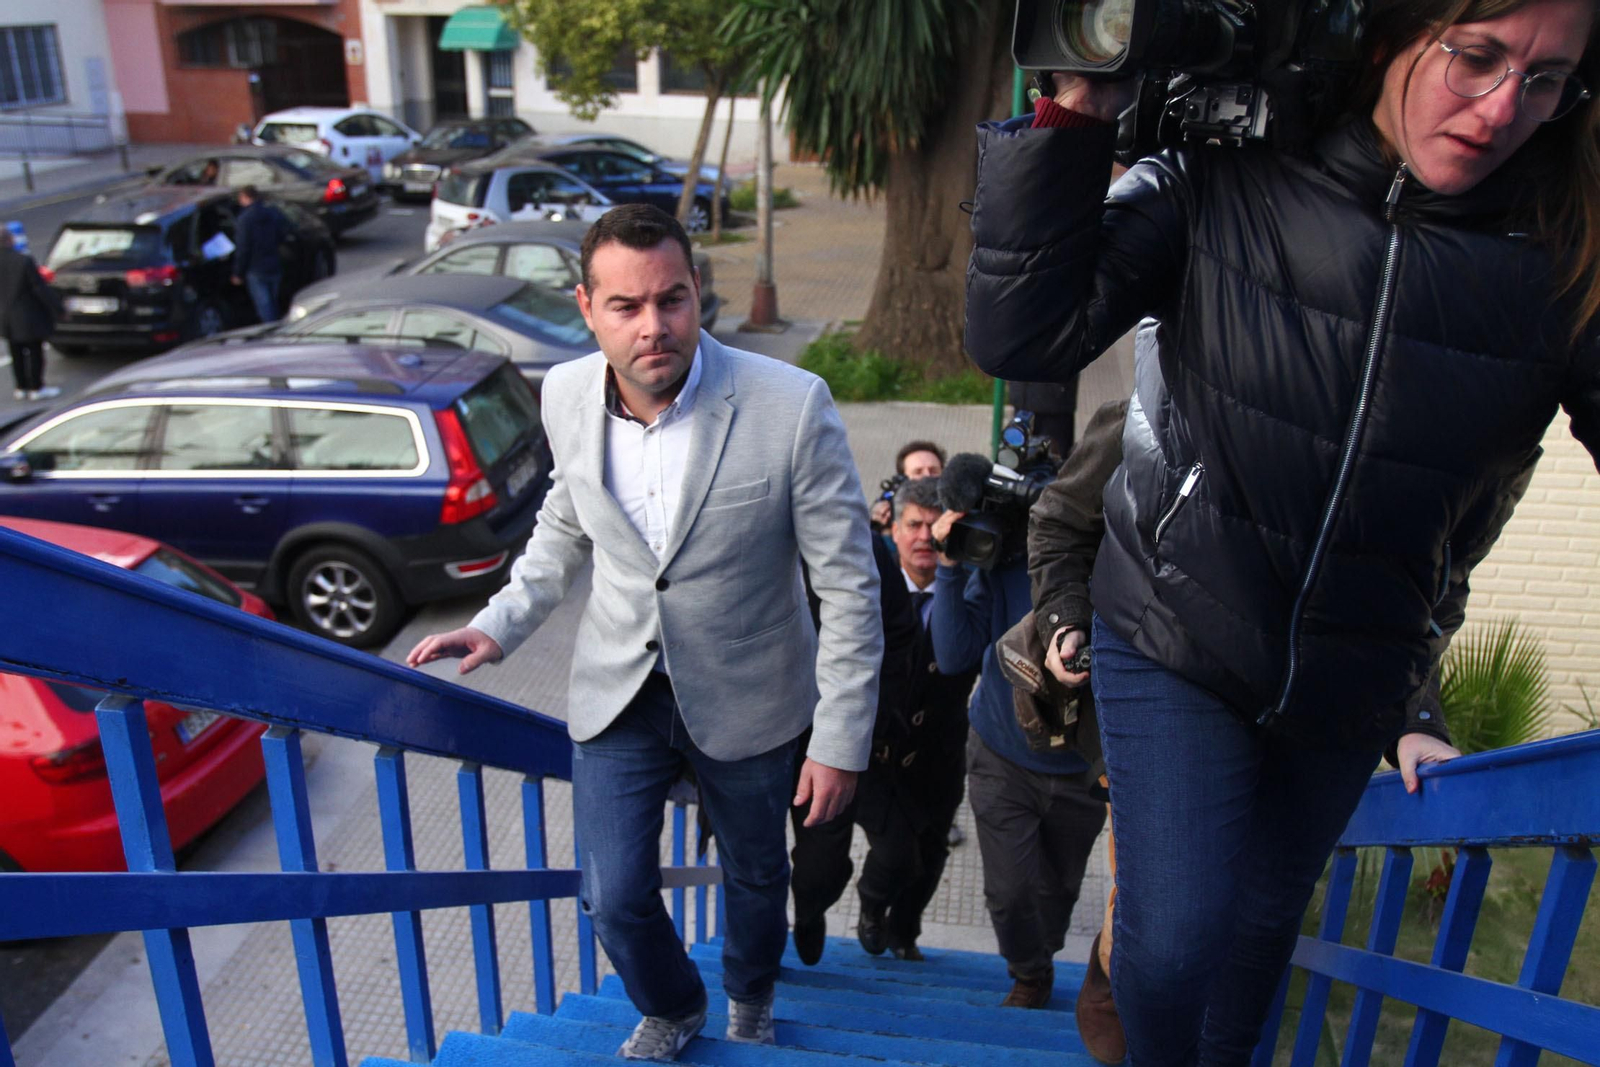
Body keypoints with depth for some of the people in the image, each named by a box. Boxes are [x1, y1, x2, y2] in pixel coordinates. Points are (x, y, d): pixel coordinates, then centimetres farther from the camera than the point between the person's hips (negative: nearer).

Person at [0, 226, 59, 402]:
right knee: (35, 352, 7)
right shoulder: (24, 262, -22)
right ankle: (37, 388, 12)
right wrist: (51, 306, -2)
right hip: (28, 317, -5)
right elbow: (39, 288, -16)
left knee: (17, 354, 15)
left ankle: (21, 388, 23)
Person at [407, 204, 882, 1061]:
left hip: (743, 696, -2)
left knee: (755, 875, 21)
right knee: (614, 896, 8)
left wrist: (840, 739, -14)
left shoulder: (791, 405, -25)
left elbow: (848, 585, -17)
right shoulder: (567, 395, -11)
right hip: (617, 691, 3)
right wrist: (501, 624, -1)